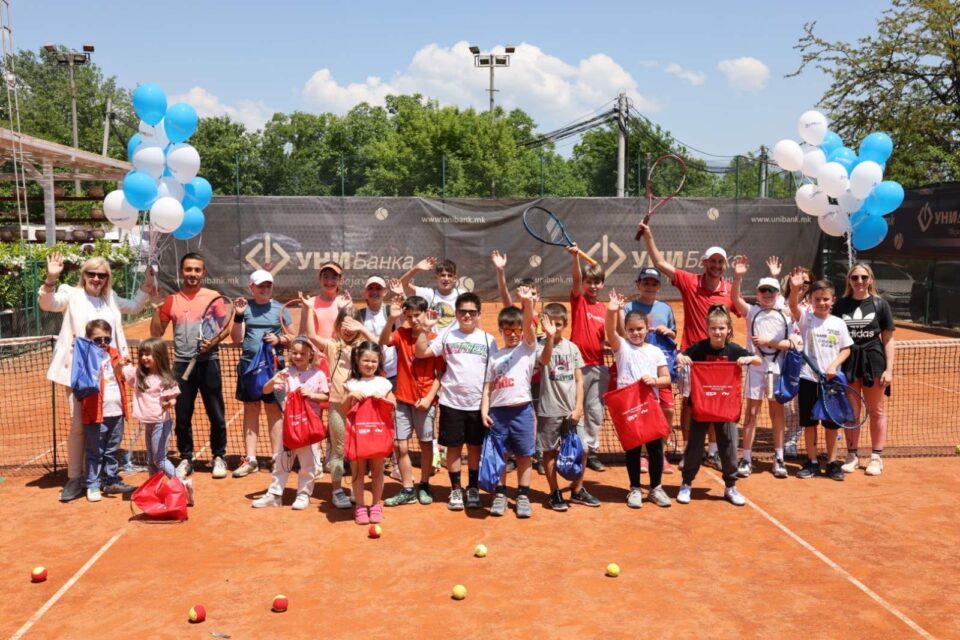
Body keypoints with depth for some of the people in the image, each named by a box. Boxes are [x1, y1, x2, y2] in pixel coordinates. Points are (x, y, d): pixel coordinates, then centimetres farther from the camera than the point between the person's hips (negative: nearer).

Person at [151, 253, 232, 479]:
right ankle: (185, 459, 21)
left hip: (208, 362, -2)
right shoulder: (171, 300, 8)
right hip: (182, 364, 2)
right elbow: (156, 333, 12)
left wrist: (213, 341, -17)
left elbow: (226, 326, 0)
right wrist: (156, 310, -3)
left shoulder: (213, 297, 2)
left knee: (216, 415, 3)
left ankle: (219, 457, 16)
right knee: (182, 416, 7)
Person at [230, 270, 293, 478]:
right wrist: (238, 316, -10)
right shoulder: (245, 308, 6)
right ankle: (250, 459, 13)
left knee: (274, 409, 2)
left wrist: (279, 339, -13)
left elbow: (292, 338, 6)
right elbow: (237, 339, 2)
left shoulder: (280, 309, 4)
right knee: (251, 409, 7)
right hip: (249, 364, 2)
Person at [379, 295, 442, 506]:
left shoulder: (434, 339, -7)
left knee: (426, 443, 9)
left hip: (425, 400, -2)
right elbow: (383, 341, -22)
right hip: (403, 399, 2)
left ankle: (424, 486, 25)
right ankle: (407, 490, 13)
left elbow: (440, 373, -6)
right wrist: (391, 318, -34)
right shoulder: (401, 334, -1)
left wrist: (429, 397, -13)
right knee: (401, 446, 3)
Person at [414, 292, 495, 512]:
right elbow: (420, 353, -4)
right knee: (454, 446, 6)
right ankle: (455, 490, 19)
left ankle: (473, 489, 23)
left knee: (475, 446, 9)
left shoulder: (488, 339, 3)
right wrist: (425, 329, -13)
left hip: (479, 403, 1)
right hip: (451, 402, 0)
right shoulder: (447, 336, 1)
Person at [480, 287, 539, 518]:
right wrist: (484, 410, -3)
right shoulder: (495, 356, 12)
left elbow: (528, 326, -13)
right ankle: (500, 495, 18)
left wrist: (528, 303, -29)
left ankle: (523, 496, 14)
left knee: (524, 455, 5)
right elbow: (488, 386, 9)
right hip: (498, 411, 2)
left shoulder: (528, 348, 5)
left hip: (522, 410, -2)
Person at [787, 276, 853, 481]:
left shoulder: (838, 323, 2)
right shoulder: (806, 318, -3)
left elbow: (846, 349, 6)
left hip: (831, 379, 1)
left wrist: (834, 365, -12)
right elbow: (793, 306, -22)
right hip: (808, 378, -1)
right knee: (809, 422, 7)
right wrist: (795, 288, -41)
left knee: (832, 423, 9)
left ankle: (832, 462, 23)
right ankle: (812, 462, 18)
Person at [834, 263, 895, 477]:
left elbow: (888, 340, 0)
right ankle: (852, 455, 21)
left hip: (874, 361, -1)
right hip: (848, 362, 1)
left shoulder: (880, 304, -1)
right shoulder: (841, 305, 2)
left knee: (877, 411, 8)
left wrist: (889, 369, -7)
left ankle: (876, 457, 18)